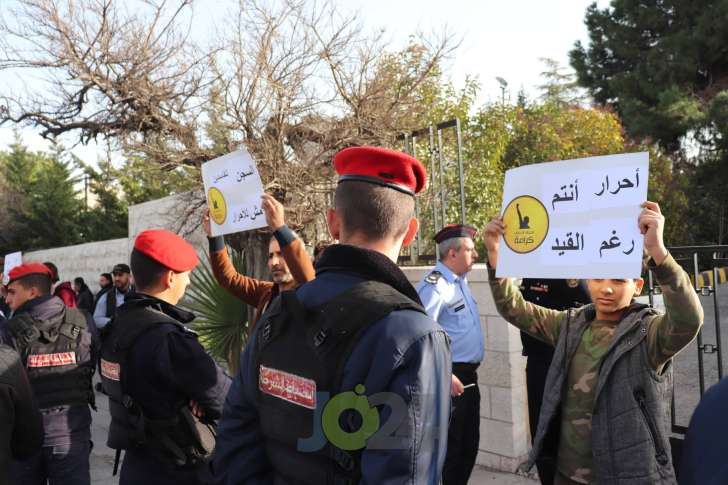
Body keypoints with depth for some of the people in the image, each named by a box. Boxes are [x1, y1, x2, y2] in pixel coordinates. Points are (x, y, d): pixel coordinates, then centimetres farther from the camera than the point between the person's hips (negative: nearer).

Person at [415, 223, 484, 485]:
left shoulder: (461, 280, 11)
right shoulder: (435, 285, -19)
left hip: (469, 375, 9)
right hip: (451, 377, -9)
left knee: (469, 443, 19)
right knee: (450, 445, 2)